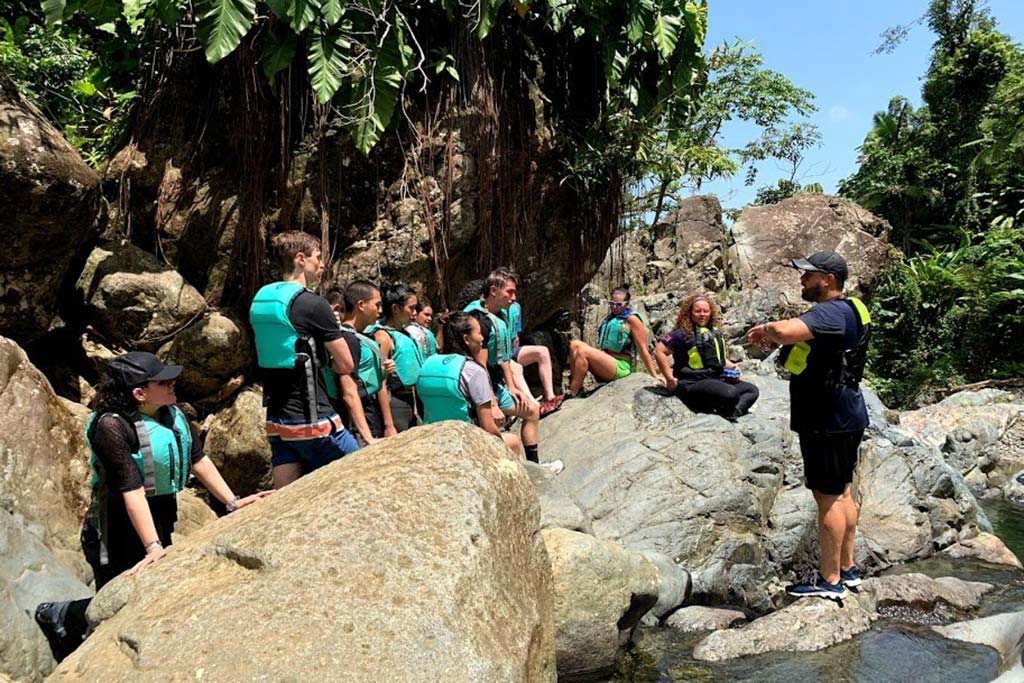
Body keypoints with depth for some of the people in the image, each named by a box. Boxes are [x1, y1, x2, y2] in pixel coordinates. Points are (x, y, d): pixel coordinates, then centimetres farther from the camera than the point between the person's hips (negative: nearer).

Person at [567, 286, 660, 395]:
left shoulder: (632, 320, -3)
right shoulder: (609, 318, 18)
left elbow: (643, 350, -6)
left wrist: (654, 376, -9)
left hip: (620, 367, -8)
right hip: (605, 363, 8)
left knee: (583, 351, -24)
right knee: (575, 344, -8)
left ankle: (572, 395, -24)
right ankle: (576, 388, -16)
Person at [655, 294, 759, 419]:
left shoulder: (715, 332, 18)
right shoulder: (683, 333, -7)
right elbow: (659, 351, -15)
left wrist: (732, 367, 15)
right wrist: (670, 379, -17)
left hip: (717, 379, 9)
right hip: (693, 383, -9)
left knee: (752, 390, 1)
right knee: (731, 393, -30)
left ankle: (734, 411, -22)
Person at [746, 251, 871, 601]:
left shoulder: (832, 312, -21)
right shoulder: (846, 310, 14)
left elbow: (785, 331, -37)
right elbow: (796, 335, 23)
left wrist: (766, 328, -16)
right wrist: (771, 334, 6)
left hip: (829, 421, -11)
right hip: (843, 416, 11)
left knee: (828, 496, -2)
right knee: (840, 493, 17)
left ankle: (829, 581, 7)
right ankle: (847, 569, 29)